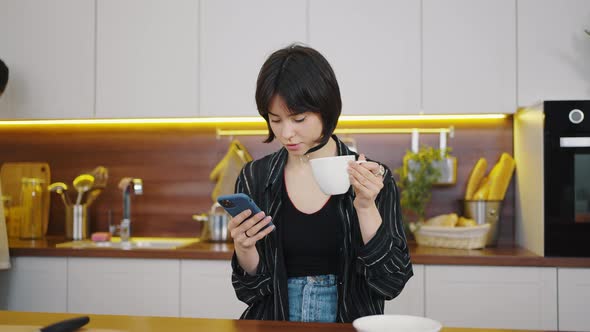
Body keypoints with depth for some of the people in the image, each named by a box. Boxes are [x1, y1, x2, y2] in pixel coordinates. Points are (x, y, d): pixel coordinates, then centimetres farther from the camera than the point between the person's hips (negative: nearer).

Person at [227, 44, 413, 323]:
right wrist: (244, 248, -15)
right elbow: (251, 290, 5)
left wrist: (365, 207, -16)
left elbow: (392, 283, -5)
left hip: (348, 323, -1)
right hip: (274, 323, 2)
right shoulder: (254, 178, 1)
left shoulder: (373, 179, -3)